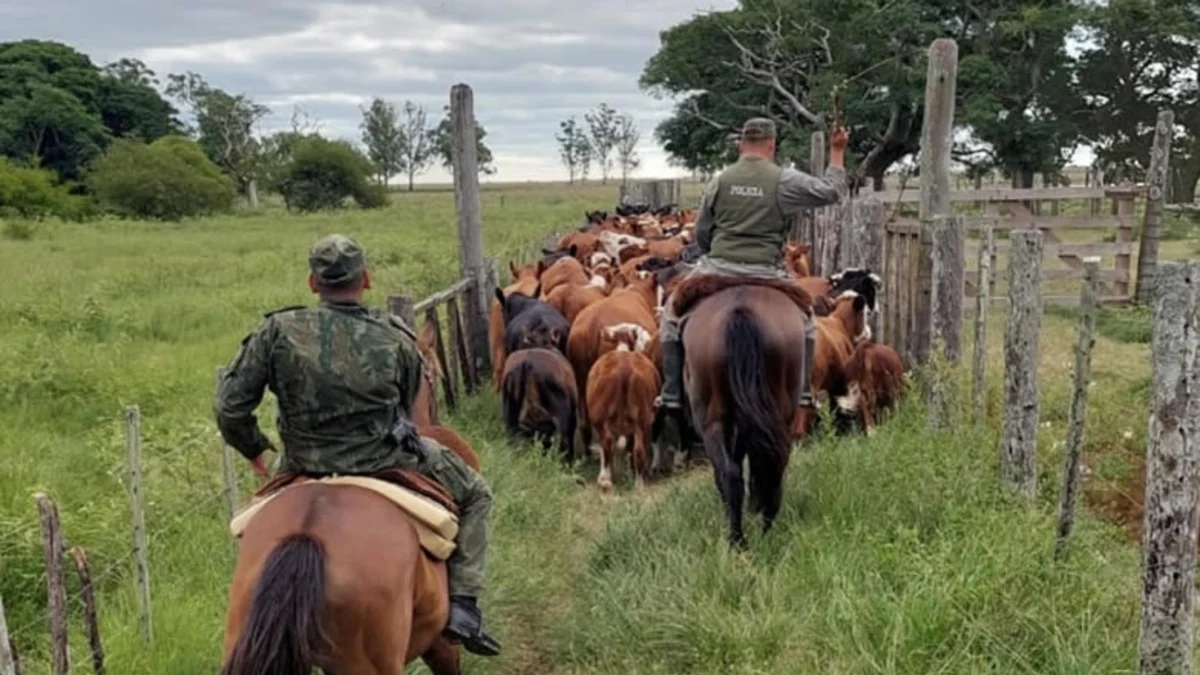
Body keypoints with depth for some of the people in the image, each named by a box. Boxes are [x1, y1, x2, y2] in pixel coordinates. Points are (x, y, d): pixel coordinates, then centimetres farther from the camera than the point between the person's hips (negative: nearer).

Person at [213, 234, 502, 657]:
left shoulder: (277, 332, -11)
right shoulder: (397, 341, -11)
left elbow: (229, 408, -8)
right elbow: (406, 411, 4)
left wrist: (252, 448, 12)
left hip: (305, 471, 3)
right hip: (388, 465, -2)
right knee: (475, 494, 19)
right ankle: (463, 607, 10)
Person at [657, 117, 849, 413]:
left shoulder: (720, 181, 5)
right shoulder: (786, 181, -1)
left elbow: (701, 234, 12)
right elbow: (831, 191, 7)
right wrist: (837, 152, 20)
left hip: (718, 268, 0)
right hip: (766, 273, 0)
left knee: (674, 314, 20)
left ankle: (672, 394, 14)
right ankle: (802, 390, 22)